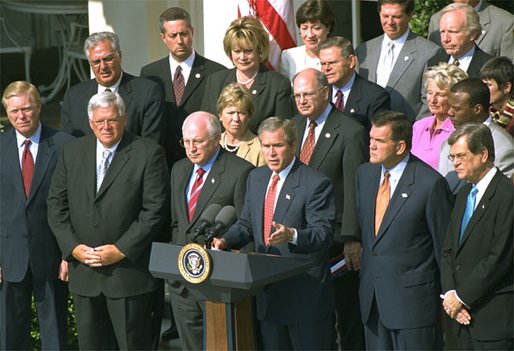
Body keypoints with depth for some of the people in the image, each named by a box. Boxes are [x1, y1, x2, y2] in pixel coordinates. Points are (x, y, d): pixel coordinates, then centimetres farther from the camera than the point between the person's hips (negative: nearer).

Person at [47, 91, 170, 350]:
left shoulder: (149, 154, -6)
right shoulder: (72, 152, 8)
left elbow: (155, 210, -11)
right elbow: (56, 203, 8)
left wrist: (121, 250, -14)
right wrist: (72, 246, -5)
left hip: (129, 270, -4)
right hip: (83, 271, 4)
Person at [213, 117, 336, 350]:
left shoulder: (316, 184, -13)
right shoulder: (256, 178, 10)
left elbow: (323, 234, -20)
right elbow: (246, 223, 17)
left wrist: (292, 235, -39)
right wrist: (225, 241, -3)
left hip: (306, 295, -7)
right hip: (268, 293, 7)